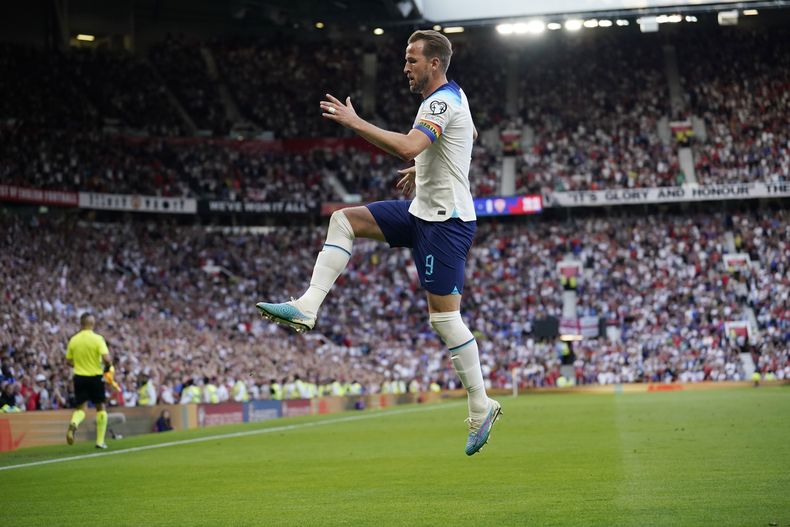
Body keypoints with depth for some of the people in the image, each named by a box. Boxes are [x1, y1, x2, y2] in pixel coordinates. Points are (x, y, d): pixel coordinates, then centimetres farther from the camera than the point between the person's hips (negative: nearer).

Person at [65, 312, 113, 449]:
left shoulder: (73, 340, 1)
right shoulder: (97, 339, -11)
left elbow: (69, 361, 8)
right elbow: (106, 358, -20)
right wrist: (108, 369, 0)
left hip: (79, 377, 3)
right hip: (96, 376, -3)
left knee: (81, 408, 10)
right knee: (100, 407, 13)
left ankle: (73, 424, -25)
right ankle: (100, 441, 12)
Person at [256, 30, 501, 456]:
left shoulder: (441, 103, -19)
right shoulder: (452, 96, 12)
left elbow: (408, 147, -36)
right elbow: (470, 135, 33)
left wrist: (354, 122, -29)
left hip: (445, 221, -10)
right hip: (425, 209, 10)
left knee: (444, 318, -6)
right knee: (344, 220, 4)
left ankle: (481, 408, 3)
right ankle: (306, 308, -4)